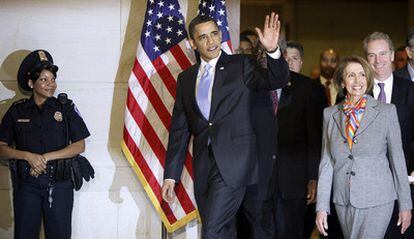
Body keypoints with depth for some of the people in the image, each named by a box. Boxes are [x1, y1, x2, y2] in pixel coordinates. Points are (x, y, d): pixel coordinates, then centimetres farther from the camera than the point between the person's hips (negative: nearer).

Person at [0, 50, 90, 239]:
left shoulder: (65, 108, 4)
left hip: (59, 182, 0)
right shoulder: (17, 110, 6)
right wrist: (28, 156, -13)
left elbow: (79, 146, 0)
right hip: (26, 182, 1)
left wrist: (46, 157, -11)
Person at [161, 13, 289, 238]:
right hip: (203, 166, 4)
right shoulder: (186, 78, 13)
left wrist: (273, 50, -29)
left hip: (232, 163, -4)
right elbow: (179, 129, 12)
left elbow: (277, 80, -10)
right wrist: (171, 175, 8)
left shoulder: (241, 65, 3)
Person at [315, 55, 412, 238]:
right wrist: (321, 207, 1)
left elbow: (397, 158, 0)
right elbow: (326, 162, 6)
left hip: (377, 202, -3)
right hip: (343, 201, 3)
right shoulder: (330, 114, 6)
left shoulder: (387, 111, -2)